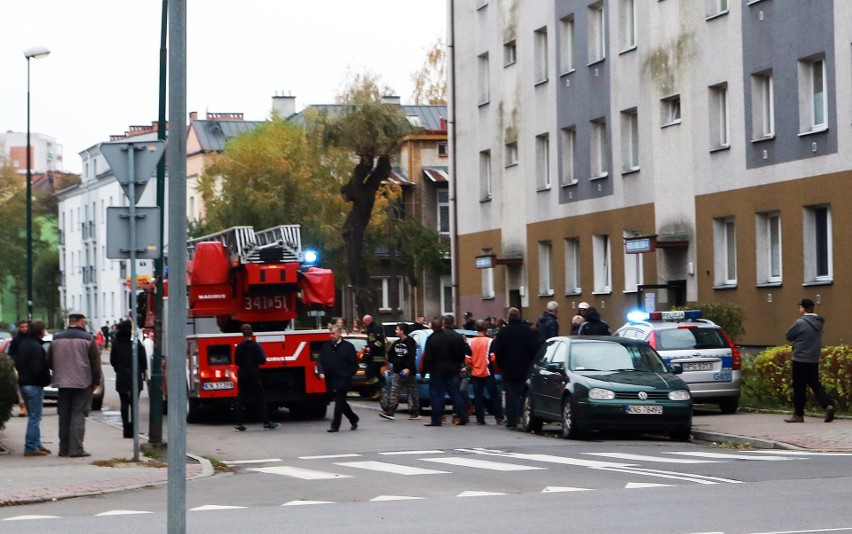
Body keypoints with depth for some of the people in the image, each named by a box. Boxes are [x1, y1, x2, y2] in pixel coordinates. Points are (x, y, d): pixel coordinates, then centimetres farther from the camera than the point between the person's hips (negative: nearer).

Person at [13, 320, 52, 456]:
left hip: (23, 383, 9)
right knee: (35, 417, -5)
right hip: (34, 384, -9)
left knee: (33, 416, 17)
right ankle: (31, 447, -5)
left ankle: (36, 444, 20)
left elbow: (17, 363, 18)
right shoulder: (36, 347, -18)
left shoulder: (22, 344, 11)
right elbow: (38, 369, -23)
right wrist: (47, 379, -9)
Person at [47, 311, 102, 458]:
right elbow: (95, 362, -7)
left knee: (64, 416, 11)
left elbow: (49, 361, 10)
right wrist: (96, 381, 3)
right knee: (78, 415, -3)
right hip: (82, 383, -4)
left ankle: (64, 448, 13)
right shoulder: (87, 338, -7)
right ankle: (76, 448, -9)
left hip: (62, 383, 4)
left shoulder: (57, 339, 5)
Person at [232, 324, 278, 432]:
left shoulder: (239, 346, 2)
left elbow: (236, 362, 9)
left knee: (241, 400, 6)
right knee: (260, 398, 3)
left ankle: (239, 424, 2)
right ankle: (266, 422, 1)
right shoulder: (255, 346, -11)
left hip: (242, 377, 4)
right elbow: (262, 361, -12)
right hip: (254, 376, -4)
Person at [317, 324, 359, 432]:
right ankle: (354, 419, 31)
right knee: (341, 403, 13)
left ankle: (335, 425, -7)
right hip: (331, 382, 5)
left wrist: (347, 375, -7)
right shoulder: (325, 347, 11)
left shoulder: (348, 347, 0)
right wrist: (321, 372, -10)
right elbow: (320, 362, 9)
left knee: (339, 403, -9)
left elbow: (354, 364, 1)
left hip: (342, 381, -5)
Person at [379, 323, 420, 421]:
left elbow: (412, 357, -20)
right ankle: (390, 412, -10)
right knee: (394, 391, -4)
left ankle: (415, 413, 10)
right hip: (397, 371, 7)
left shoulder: (410, 342, -10)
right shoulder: (396, 343, 12)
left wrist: (408, 368, -29)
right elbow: (391, 355, 23)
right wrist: (394, 362, 5)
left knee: (412, 392, 3)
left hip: (409, 372, -7)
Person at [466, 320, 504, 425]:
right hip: (487, 373, -3)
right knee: (494, 395, 5)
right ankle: (499, 418, 2)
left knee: (478, 397, 8)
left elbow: (467, 359, 0)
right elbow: (493, 357, -13)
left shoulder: (471, 342, -1)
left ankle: (480, 419, 6)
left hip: (475, 373, 3)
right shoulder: (489, 341, -11)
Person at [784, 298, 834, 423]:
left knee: (799, 387, 1)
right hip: (814, 360, 7)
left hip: (800, 359, -7)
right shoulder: (819, 322, 7)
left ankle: (798, 414, 7)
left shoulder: (801, 322, -16)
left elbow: (789, 336, -7)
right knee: (815, 384, 12)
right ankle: (827, 405, -6)